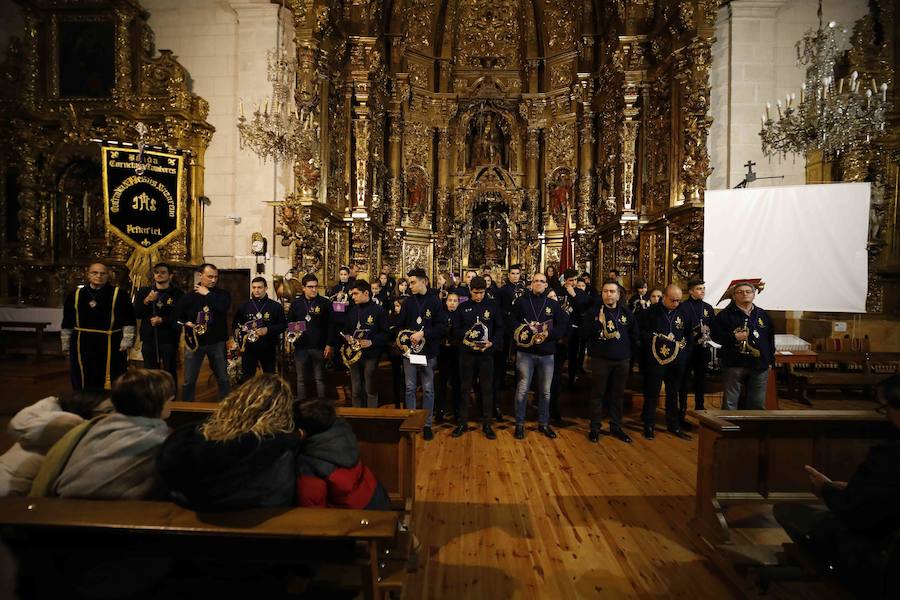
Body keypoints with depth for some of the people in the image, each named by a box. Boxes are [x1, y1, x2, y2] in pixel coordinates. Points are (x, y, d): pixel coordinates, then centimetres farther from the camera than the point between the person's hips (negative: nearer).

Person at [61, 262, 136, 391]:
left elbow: (128, 321, -3)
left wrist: (127, 341, -9)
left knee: (111, 385, 3)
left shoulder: (119, 294, -2)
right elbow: (67, 323, 12)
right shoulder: (76, 294, 7)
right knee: (82, 384, 12)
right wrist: (66, 345, 12)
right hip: (82, 344, 3)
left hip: (111, 345, -3)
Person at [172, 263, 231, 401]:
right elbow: (176, 317, 9)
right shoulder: (189, 296, 0)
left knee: (223, 379, 8)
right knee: (189, 381, 8)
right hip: (194, 342, 1)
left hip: (216, 342, 0)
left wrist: (208, 294, -16)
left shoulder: (222, 294, 0)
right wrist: (186, 323, -8)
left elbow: (223, 307, -23)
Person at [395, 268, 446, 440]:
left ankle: (427, 424, 16)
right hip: (409, 351, 3)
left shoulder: (435, 301, -3)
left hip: (428, 352, -3)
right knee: (410, 388, 8)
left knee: (428, 389, 5)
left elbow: (441, 328, -8)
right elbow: (400, 325, 9)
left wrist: (423, 333, -18)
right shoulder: (408, 302, 6)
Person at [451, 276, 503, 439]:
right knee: (464, 388, 8)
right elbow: (455, 329, 4)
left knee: (486, 389, 6)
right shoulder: (462, 308, 5)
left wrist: (492, 342, -14)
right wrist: (466, 334, -16)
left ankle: (486, 424, 17)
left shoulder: (492, 307, 3)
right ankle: (463, 422, 19)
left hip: (486, 354, 0)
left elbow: (499, 328, 3)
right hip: (467, 353, 1)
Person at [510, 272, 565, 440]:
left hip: (547, 353, 3)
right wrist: (526, 329, -18)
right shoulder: (521, 301, 3)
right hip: (525, 351, -2)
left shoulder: (554, 304, 7)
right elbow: (512, 321, -3)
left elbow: (562, 325, 2)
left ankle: (543, 423, 26)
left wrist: (549, 333, -15)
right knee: (522, 389, 0)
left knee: (545, 391, 11)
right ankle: (519, 424, 14)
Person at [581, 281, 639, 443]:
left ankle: (616, 427, 24)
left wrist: (631, 354, 7)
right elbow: (584, 334, -9)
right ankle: (595, 428, 13)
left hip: (622, 361, 3)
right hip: (600, 359, -3)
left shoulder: (627, 312, 6)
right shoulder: (593, 311, -2)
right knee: (598, 394, 4)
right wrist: (598, 322, -21)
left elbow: (635, 336, 12)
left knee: (618, 394, 11)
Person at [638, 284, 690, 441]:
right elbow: (641, 333, -7)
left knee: (673, 394, 14)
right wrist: (658, 338, -14)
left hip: (676, 361, 4)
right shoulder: (650, 312, -5)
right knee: (652, 394, 3)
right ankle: (649, 426, 14)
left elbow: (688, 333, 18)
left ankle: (673, 425, 26)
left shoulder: (682, 313, 7)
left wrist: (684, 343, 3)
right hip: (655, 360, -4)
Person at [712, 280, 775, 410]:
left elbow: (770, 338, 18)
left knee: (758, 403, 13)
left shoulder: (763, 315, 14)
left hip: (759, 366, 4)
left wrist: (770, 359, 12)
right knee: (730, 403, 1)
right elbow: (715, 335, -5)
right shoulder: (725, 314, 0)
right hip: (734, 365, -4)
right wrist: (734, 337, -19)